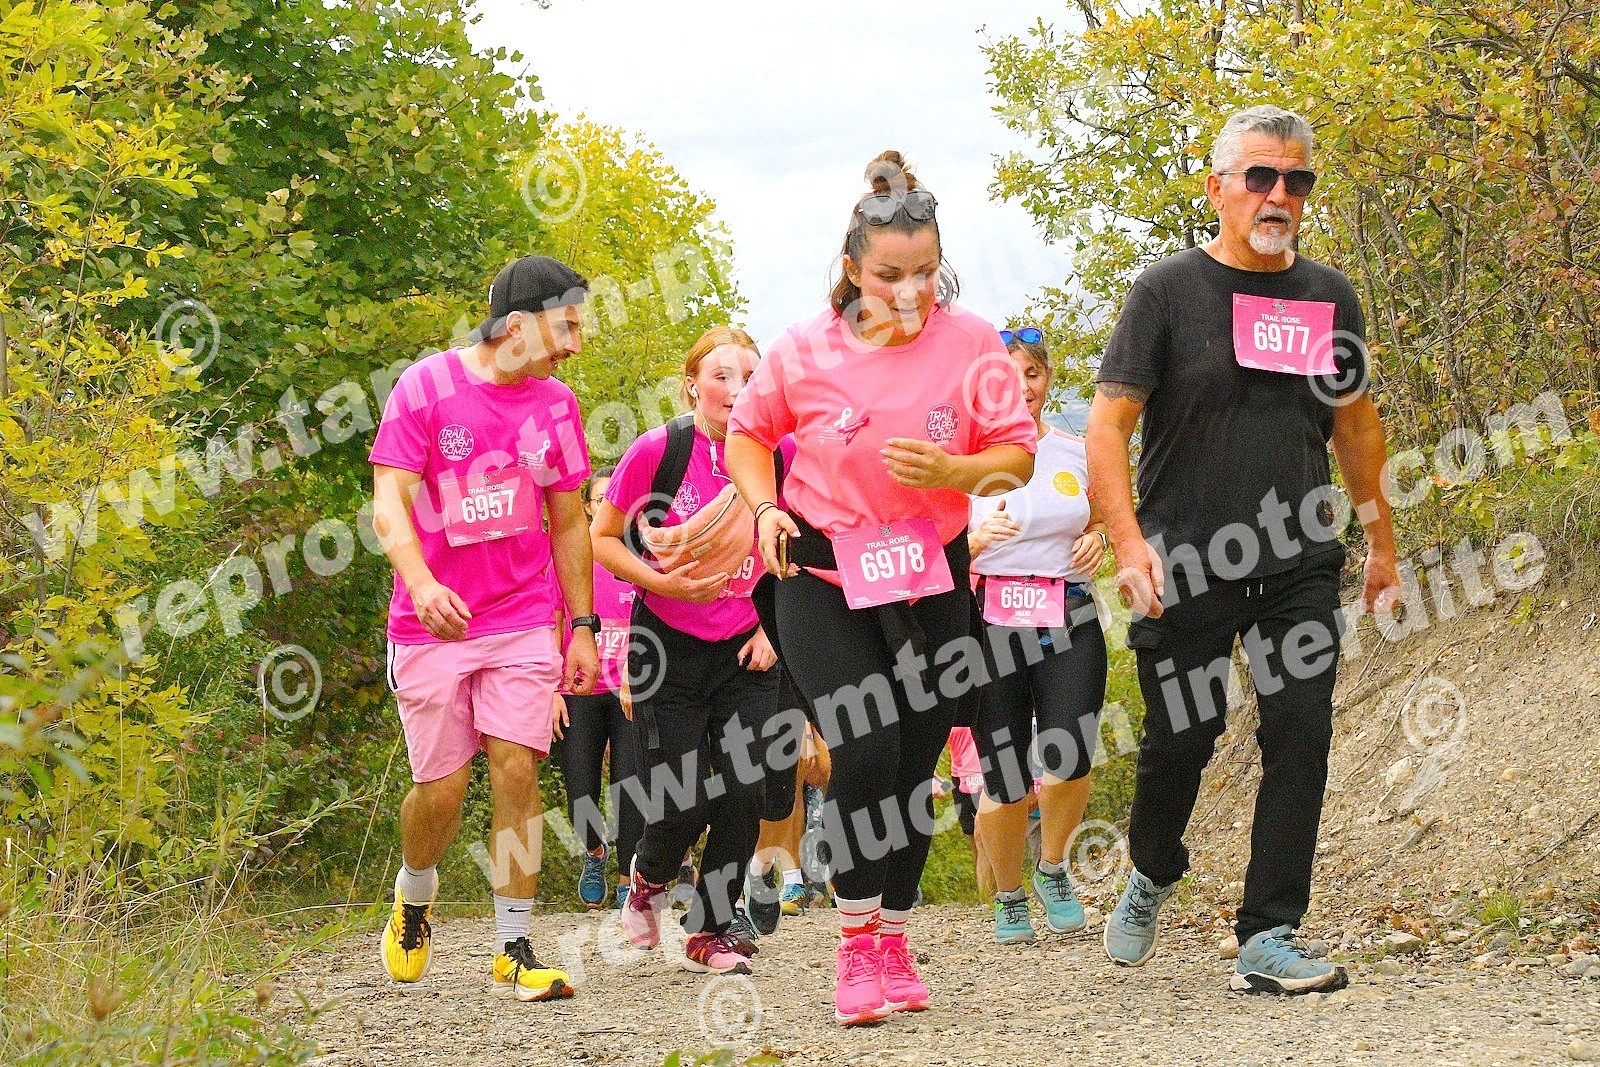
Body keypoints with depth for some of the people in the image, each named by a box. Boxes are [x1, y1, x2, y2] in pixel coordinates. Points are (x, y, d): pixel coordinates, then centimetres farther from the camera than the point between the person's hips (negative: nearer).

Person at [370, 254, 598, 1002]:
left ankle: (514, 952, -3)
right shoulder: (424, 387, -5)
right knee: (441, 787, 0)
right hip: (433, 625, -2)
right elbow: (389, 505, -10)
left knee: (516, 769, -9)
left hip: (523, 625, 3)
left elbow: (569, 523, 15)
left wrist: (584, 626, 12)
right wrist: (421, 584, -27)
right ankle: (413, 897, 31)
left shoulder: (554, 405, 7)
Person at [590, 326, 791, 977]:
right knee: (682, 801, -5)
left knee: (745, 790, -5)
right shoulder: (657, 451, -13)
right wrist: (663, 582, -17)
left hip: (745, 649, 3)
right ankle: (649, 877, 30)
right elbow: (602, 540, -4)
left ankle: (711, 930, 14)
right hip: (670, 647, -3)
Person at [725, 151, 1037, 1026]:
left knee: (914, 765, 3)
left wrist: (949, 471, -21)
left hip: (931, 579, 2)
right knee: (866, 753, -17)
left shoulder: (969, 343, -7)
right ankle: (855, 946, -2)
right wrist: (764, 507, -6)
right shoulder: (804, 352, -7)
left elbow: (1018, 457, -2)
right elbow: (747, 434, 11)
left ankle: (893, 945, 21)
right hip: (824, 577, -2)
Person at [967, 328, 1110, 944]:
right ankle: (1008, 898, 23)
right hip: (990, 623, -2)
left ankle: (1052, 869, 16)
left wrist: (1099, 539, 2)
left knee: (1069, 765, -14)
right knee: (1003, 782, -2)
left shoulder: (1077, 454, 10)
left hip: (1069, 622, 2)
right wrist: (978, 540, -17)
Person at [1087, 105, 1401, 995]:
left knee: (1301, 736, -6)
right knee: (1181, 738, 3)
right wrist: (1129, 543, -17)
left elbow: (1357, 426, 21)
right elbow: (1108, 425, -5)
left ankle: (1269, 938, -1)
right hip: (1187, 564, -3)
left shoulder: (1330, 297, 10)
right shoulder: (1170, 291, -3)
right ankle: (1153, 875, 33)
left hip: (1301, 564, 3)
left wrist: (1382, 545, 21)